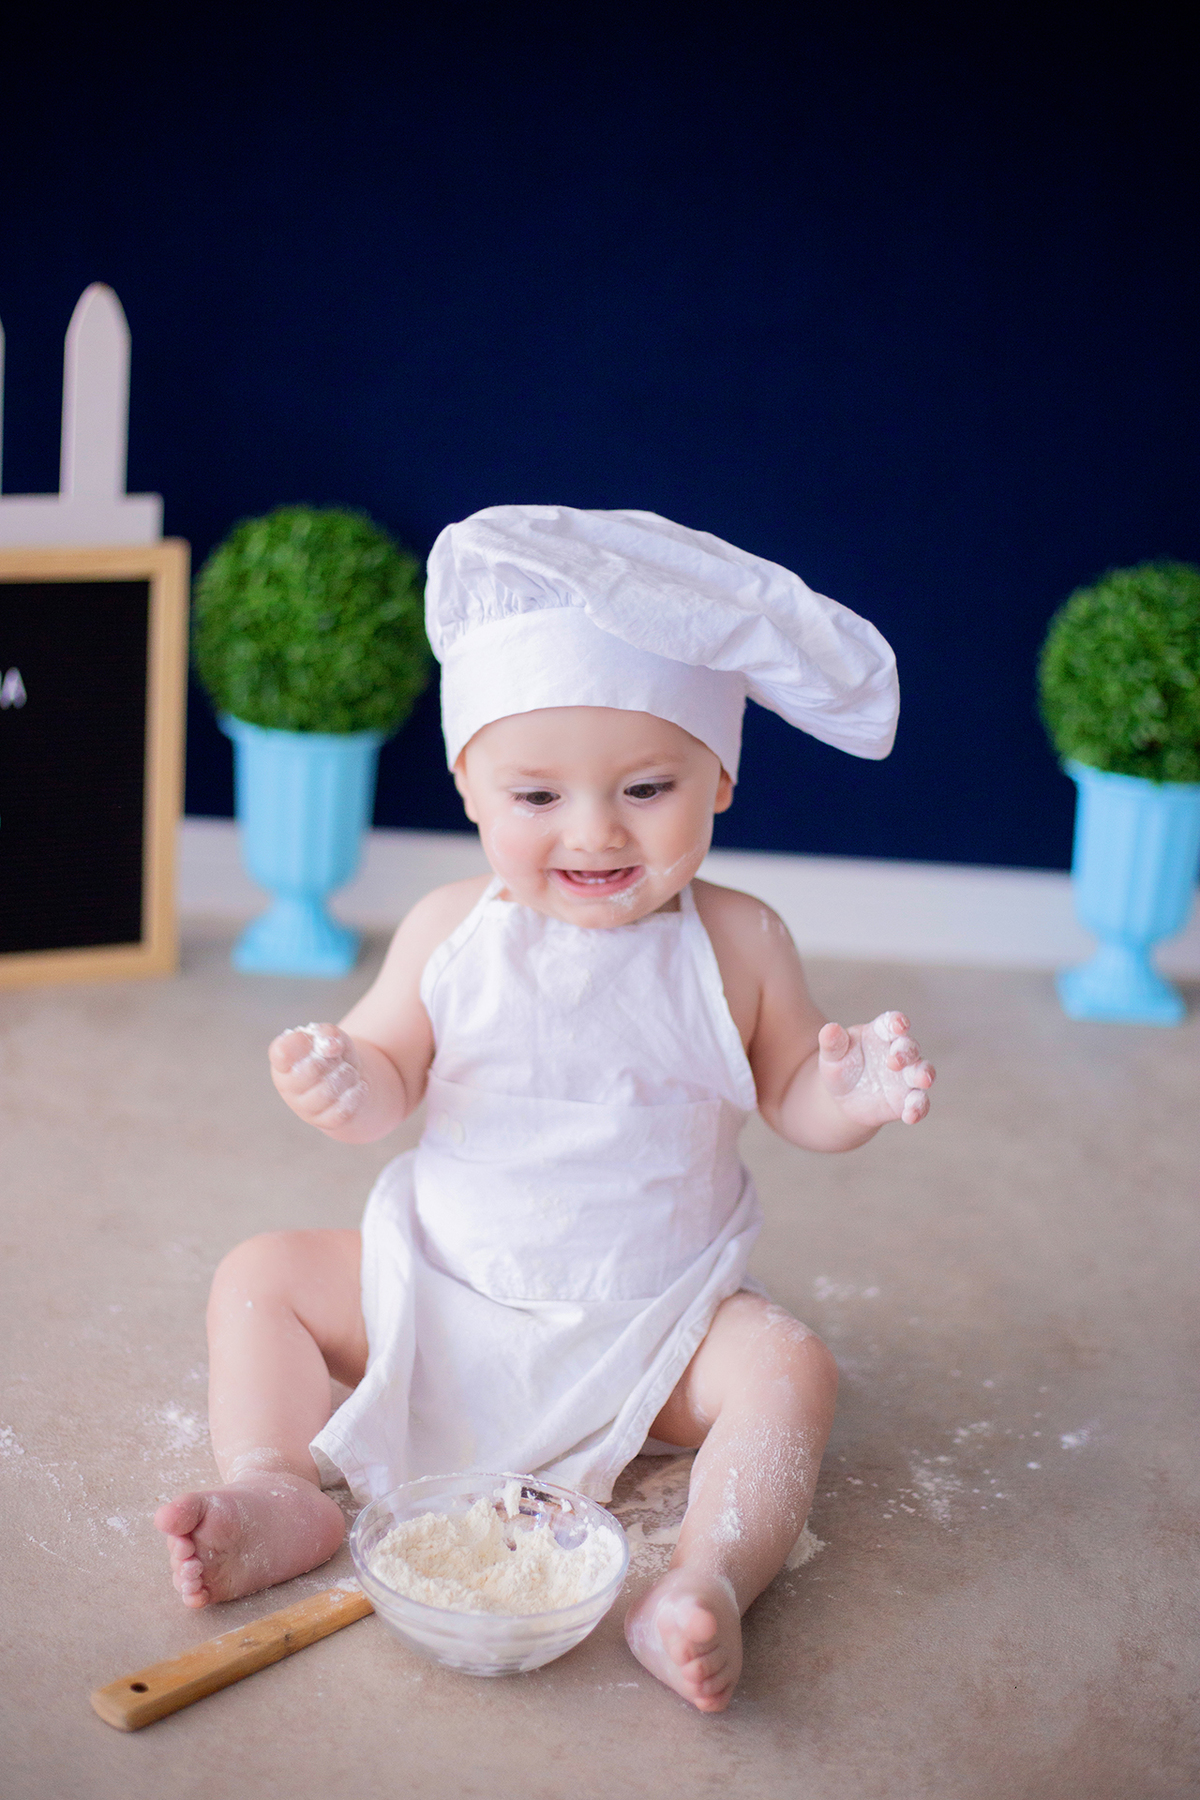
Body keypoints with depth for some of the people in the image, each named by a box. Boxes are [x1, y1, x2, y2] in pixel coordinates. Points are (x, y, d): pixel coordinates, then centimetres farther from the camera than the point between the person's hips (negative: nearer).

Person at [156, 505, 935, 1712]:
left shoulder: (734, 945, -10)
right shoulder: (451, 934, -9)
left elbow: (789, 1093, -1)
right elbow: (391, 1073, 0)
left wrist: (850, 1096, -25)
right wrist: (346, 1088, -24)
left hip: (656, 1328, -2)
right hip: (440, 1294, 2)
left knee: (788, 1367, -26)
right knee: (259, 1277, -5)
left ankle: (707, 1584, -34)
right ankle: (278, 1491, -12)